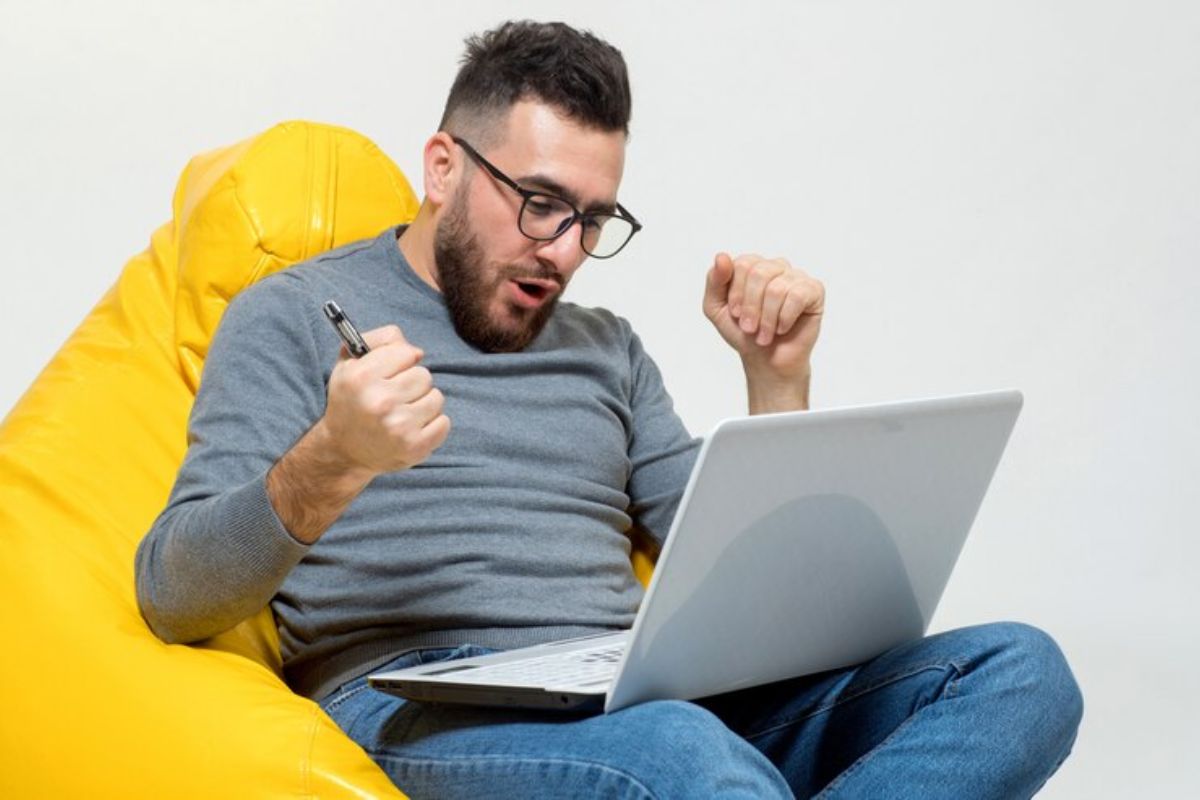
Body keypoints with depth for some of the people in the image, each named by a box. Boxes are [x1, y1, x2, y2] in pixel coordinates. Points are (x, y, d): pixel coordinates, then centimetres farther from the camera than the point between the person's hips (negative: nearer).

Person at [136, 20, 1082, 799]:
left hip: (647, 701, 6)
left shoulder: (605, 348, 26)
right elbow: (174, 596, -2)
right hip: (420, 704, -6)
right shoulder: (296, 316, 10)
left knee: (1017, 669, -19)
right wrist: (333, 462, -21)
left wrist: (778, 378, 11)